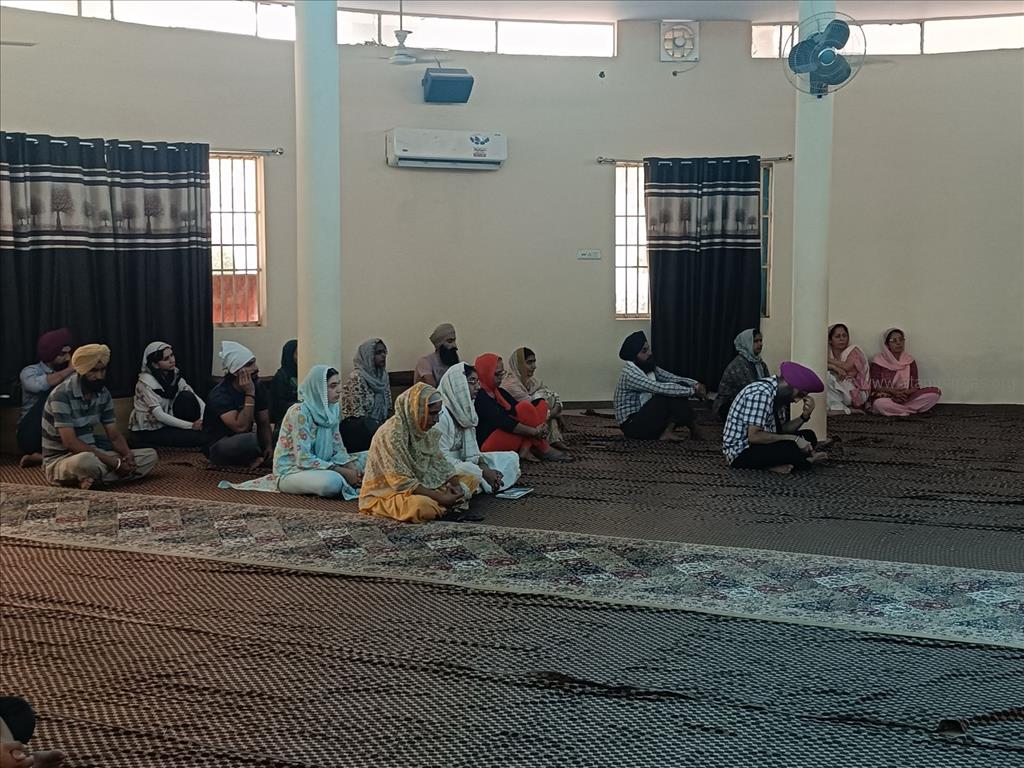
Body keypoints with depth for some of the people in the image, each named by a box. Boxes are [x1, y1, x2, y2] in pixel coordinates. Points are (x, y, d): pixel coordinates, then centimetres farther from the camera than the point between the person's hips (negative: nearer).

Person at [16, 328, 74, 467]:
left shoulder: (70, 374, 10)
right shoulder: (30, 371, -2)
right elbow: (40, 384, -27)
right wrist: (70, 370, -16)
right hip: (32, 435, -4)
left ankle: (40, 457, -12)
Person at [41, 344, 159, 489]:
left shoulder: (103, 394, 4)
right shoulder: (62, 395, -19)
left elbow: (114, 435, 7)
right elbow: (70, 443, -25)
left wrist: (128, 455, -17)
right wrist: (115, 463, -25)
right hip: (59, 460, -9)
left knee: (150, 456, -6)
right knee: (86, 461, -45)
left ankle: (92, 479, -18)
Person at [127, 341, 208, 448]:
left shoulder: (174, 374, -2)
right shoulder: (146, 382, -22)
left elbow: (192, 395, -9)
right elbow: (159, 415, -26)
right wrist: (191, 425, -28)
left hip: (166, 423, 7)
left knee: (187, 397, -18)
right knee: (200, 437, -22)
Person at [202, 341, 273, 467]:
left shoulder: (258, 387, -2)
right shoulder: (219, 395, -22)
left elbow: (263, 423, 0)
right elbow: (241, 427, -32)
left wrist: (269, 446, -17)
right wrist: (250, 394, -30)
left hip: (243, 441, 7)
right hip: (218, 447, -7)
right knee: (248, 440, -37)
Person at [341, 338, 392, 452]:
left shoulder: (383, 375, 12)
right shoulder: (357, 377, -11)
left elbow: (388, 408, 16)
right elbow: (358, 412, -15)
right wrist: (380, 426, -16)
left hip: (379, 423, 7)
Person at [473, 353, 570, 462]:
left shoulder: (500, 392, 15)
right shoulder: (479, 398, -14)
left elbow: (519, 413, 7)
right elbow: (503, 422, -24)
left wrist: (540, 428, -11)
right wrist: (534, 431, -22)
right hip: (488, 446, -10)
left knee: (541, 404, 2)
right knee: (525, 407, -23)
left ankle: (525, 449, -15)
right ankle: (544, 451, -12)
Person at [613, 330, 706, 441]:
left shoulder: (649, 367, 7)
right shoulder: (629, 374, -21)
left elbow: (674, 378, 4)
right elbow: (661, 388, -28)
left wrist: (696, 384, -15)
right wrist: (692, 390, -24)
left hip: (648, 417, 9)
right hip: (632, 425, -9)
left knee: (681, 386, -5)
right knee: (667, 395, -25)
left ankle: (667, 432, -11)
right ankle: (694, 431, -11)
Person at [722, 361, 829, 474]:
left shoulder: (779, 393, 6)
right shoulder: (761, 393, -24)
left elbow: (782, 429, 7)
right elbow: (754, 436, -28)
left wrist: (805, 416, -9)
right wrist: (793, 438, -23)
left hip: (759, 444, 10)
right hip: (741, 452, -10)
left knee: (809, 435, 8)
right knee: (791, 448, -29)